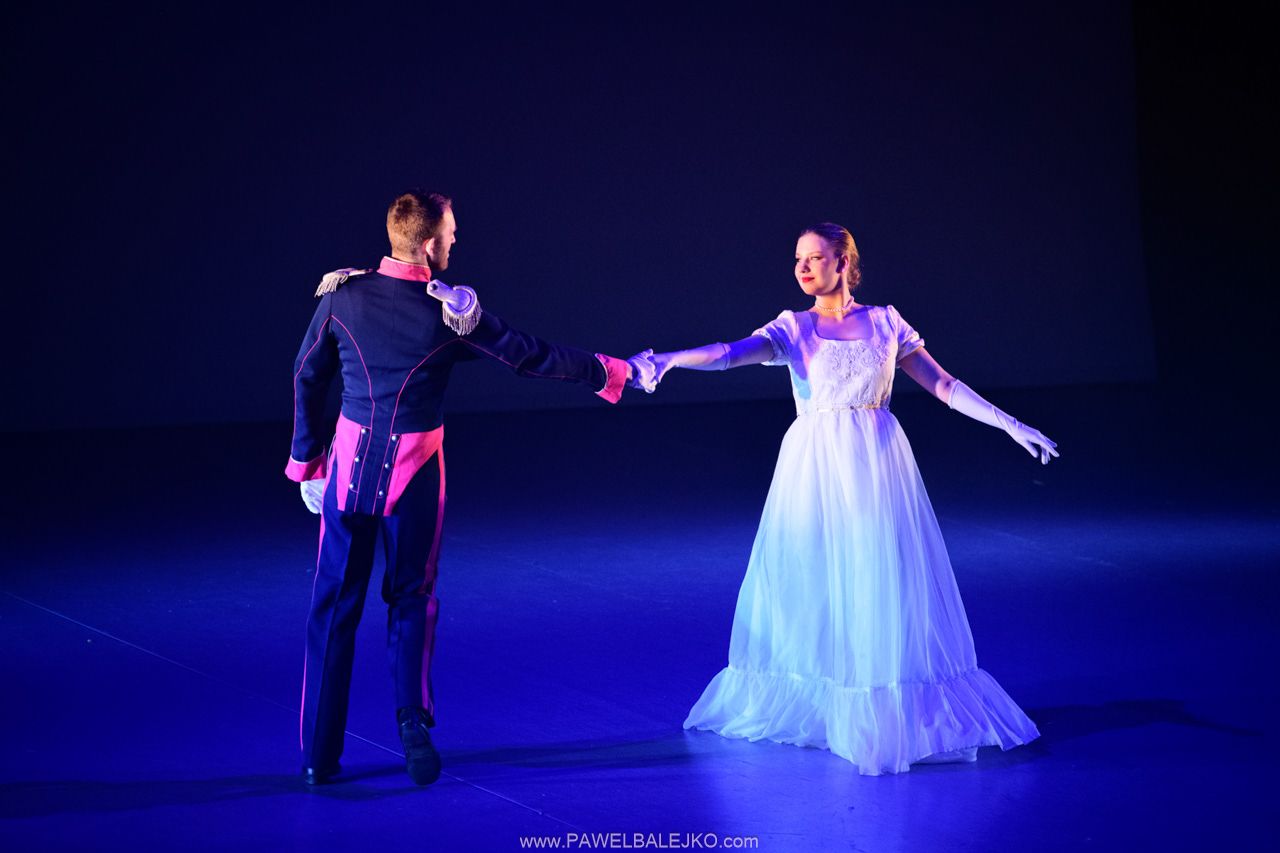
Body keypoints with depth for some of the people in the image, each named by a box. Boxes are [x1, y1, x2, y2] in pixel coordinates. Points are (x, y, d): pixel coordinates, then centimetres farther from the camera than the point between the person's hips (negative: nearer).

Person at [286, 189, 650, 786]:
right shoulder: (450, 313, -12)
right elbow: (532, 357, -4)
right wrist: (614, 372, 9)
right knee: (411, 599, 17)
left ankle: (319, 754, 11)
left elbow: (308, 378, 5)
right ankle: (413, 714, -3)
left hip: (350, 463, 2)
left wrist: (306, 457, 17)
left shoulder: (341, 295, -5)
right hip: (414, 471, -1)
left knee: (334, 608, 9)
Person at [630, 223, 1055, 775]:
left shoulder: (885, 323, 6)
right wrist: (668, 359, -31)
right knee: (811, 588, 3)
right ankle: (812, 705, 18)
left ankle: (891, 715, 10)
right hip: (817, 469, 0)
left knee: (886, 591, 0)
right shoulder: (793, 330, 3)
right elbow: (729, 353, -13)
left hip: (878, 468, 0)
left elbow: (943, 385, 9)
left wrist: (1010, 425, 4)